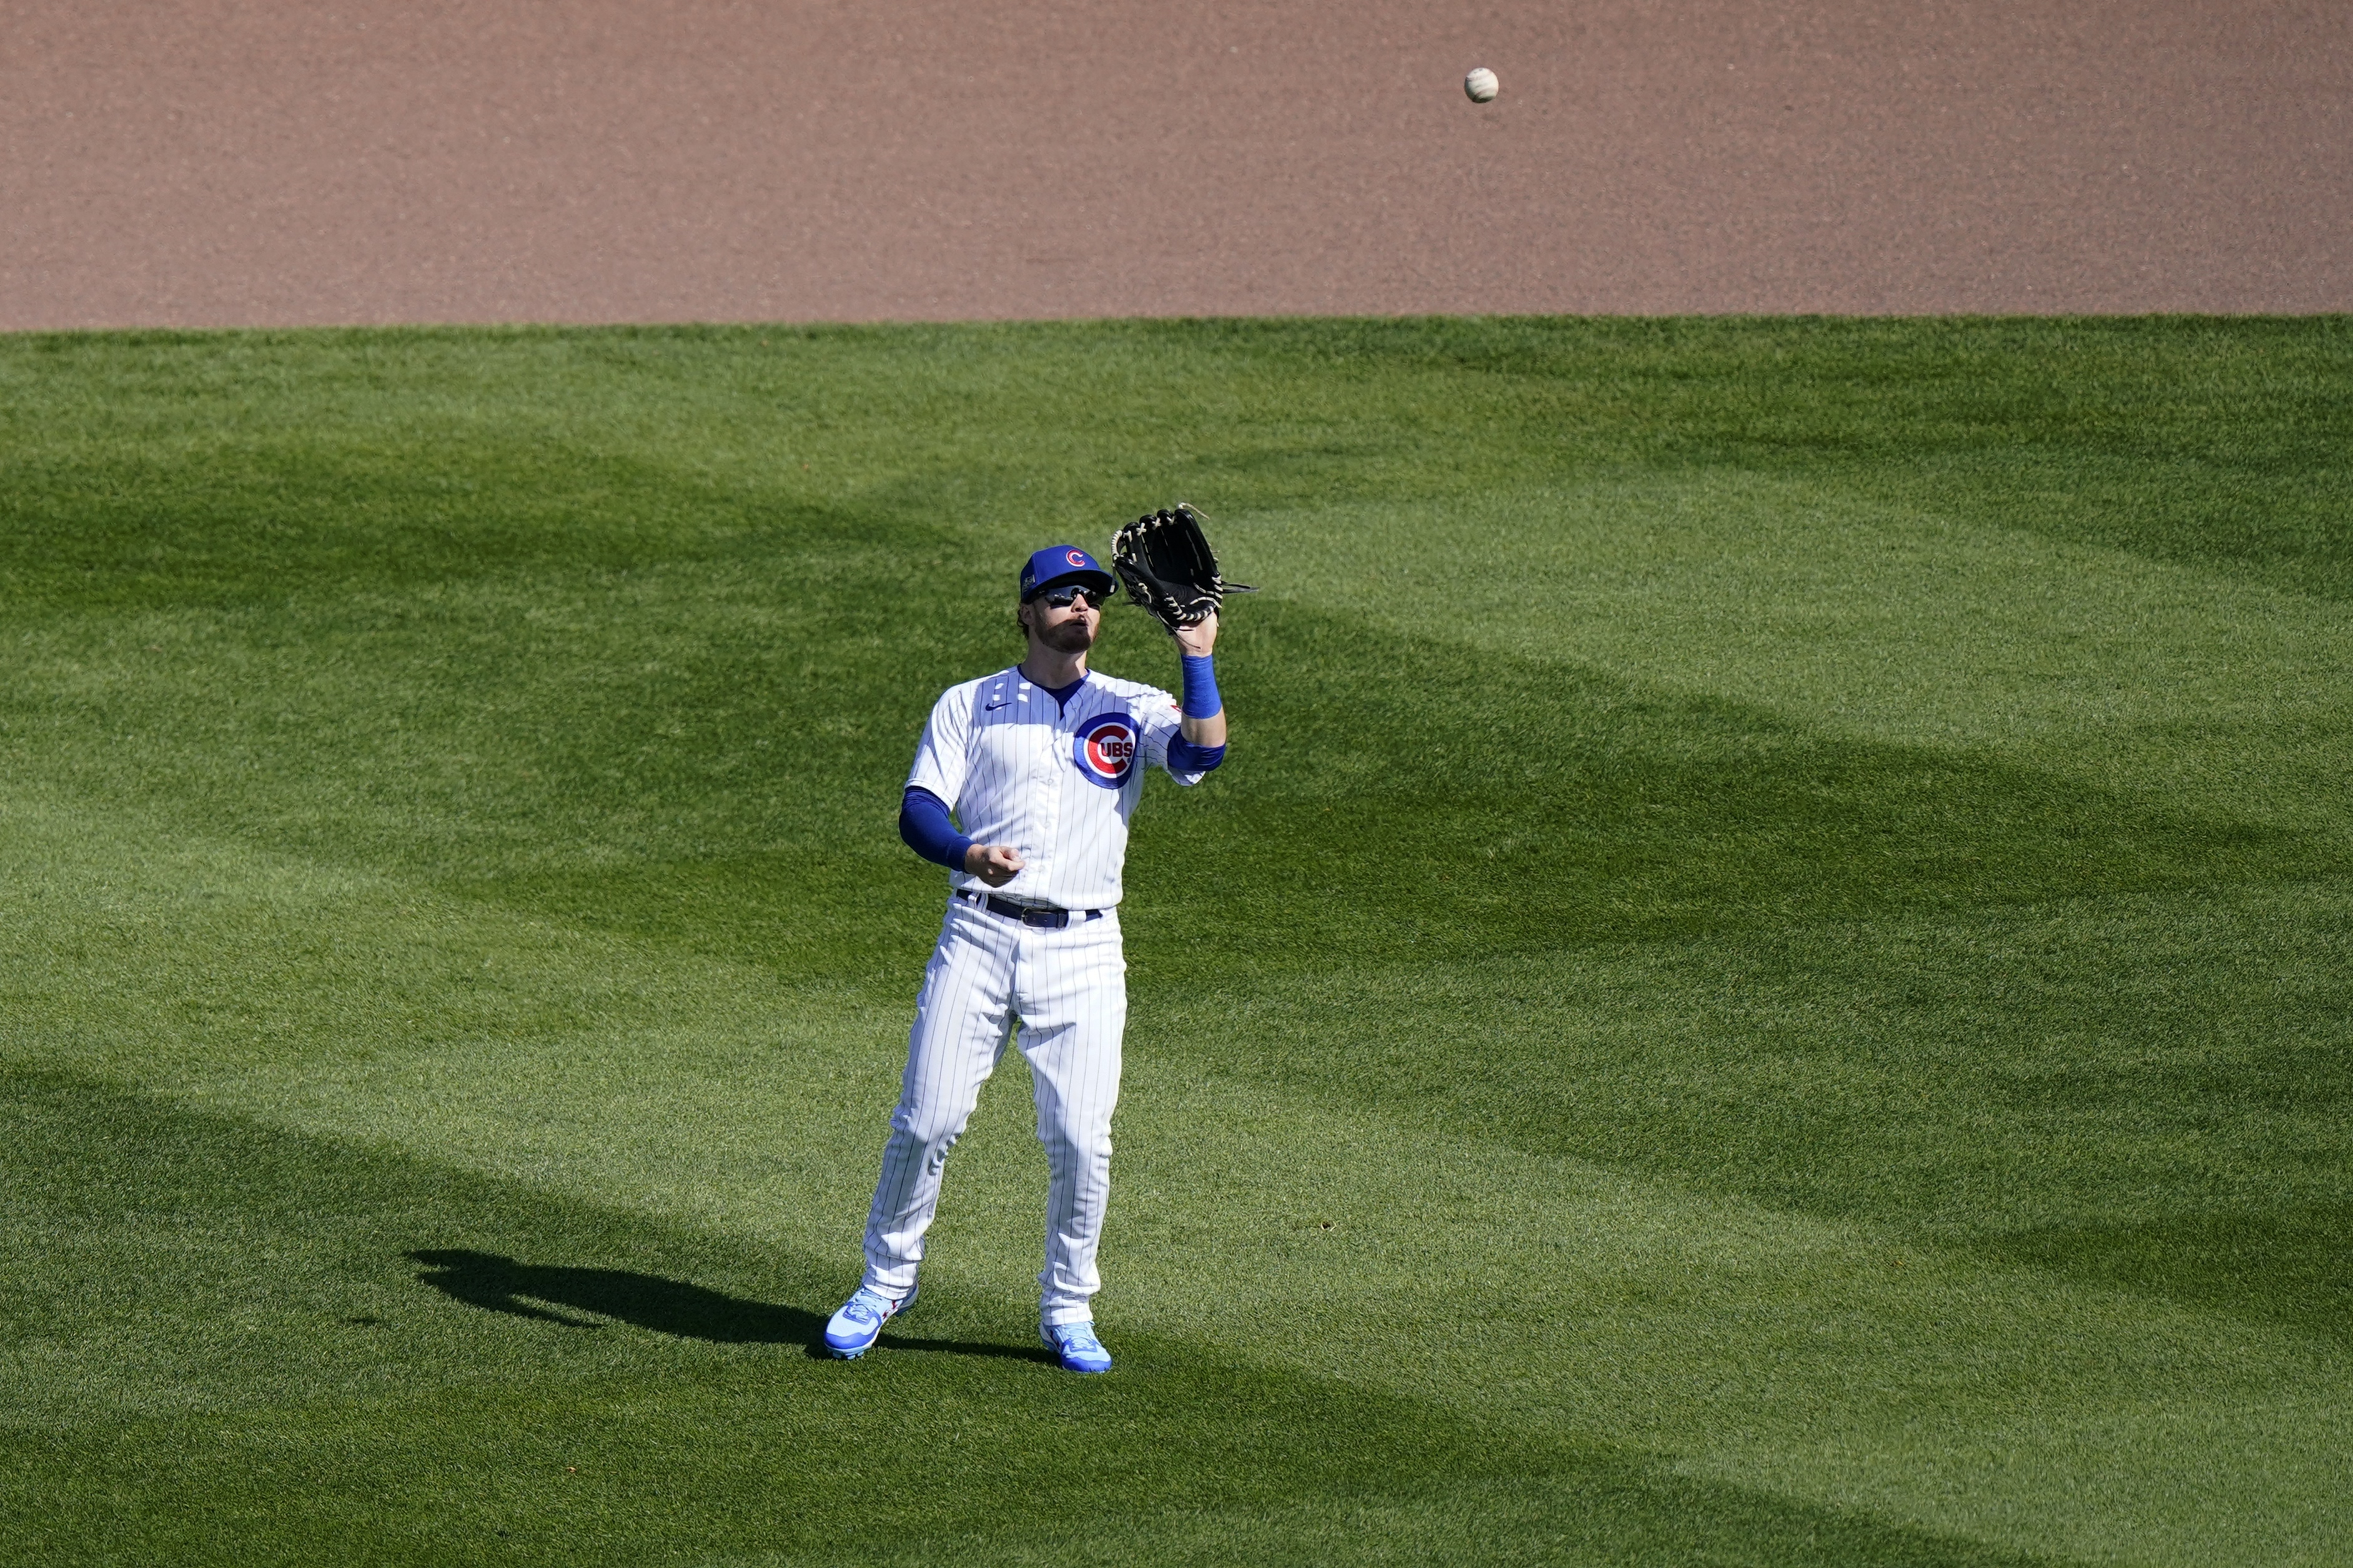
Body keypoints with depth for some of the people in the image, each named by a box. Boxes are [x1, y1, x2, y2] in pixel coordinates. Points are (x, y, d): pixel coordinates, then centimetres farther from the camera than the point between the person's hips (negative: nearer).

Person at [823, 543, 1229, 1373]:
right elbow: (918, 810, -1)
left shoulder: (1132, 709, 11)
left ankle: (1067, 1311, 10)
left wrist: (1196, 655, -16)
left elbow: (1204, 750, -9)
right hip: (979, 936, 0)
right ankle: (886, 1282, 14)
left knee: (1080, 1139, -5)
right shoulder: (968, 706, 10)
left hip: (1083, 951, 0)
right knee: (927, 1118, -4)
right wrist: (968, 853, -21)